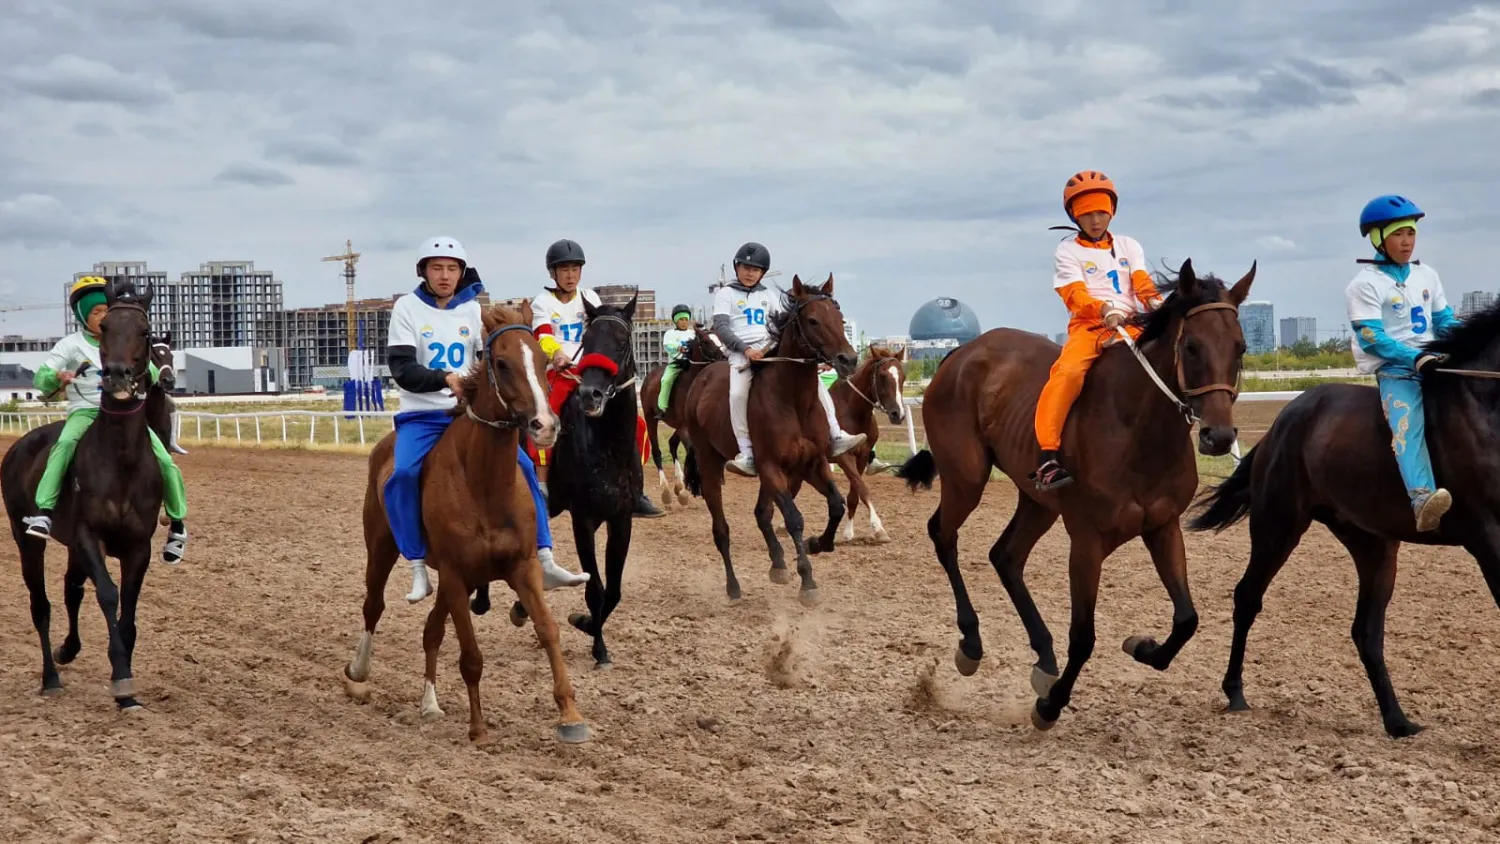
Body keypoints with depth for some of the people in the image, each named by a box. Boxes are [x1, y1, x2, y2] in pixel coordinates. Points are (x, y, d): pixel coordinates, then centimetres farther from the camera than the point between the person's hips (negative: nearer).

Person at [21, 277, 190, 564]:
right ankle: (43, 513, -43)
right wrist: (57, 377, -29)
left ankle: (177, 525, 9)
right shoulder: (71, 345, 0)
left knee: (165, 462, -11)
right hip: (85, 411, -3)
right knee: (65, 443, -37)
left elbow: (152, 373, 6)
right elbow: (40, 379, -6)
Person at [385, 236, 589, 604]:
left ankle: (544, 562, -5)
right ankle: (417, 567, -18)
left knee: (522, 465, -10)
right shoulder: (407, 308, -2)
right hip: (422, 416, -3)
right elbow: (402, 369, -12)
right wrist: (445, 379, -27)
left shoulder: (473, 309, 6)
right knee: (403, 473, -29)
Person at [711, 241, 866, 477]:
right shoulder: (726, 294, 7)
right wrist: (745, 349, -20)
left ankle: (835, 437, -11)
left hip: (769, 350, 4)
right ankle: (747, 456, -31)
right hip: (740, 354, -4)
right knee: (737, 393, -33)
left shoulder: (767, 295, 19)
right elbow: (721, 328, -6)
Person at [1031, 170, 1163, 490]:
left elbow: (1142, 283, 5)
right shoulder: (1067, 252, 8)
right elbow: (1075, 296, -7)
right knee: (1068, 372, -33)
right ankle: (1048, 456, -36)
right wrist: (1105, 310, -27)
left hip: (1131, 326, 4)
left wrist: (1156, 302, -20)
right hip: (1088, 326, -4)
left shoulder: (1128, 246, 19)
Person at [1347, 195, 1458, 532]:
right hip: (1394, 368, -7)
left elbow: (1445, 321, 16)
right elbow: (1371, 339, -12)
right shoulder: (1366, 283, -4)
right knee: (1407, 422, -31)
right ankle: (1422, 500, -51)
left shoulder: (1426, 276, 15)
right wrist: (1416, 358, -23)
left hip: (1435, 362, 7)